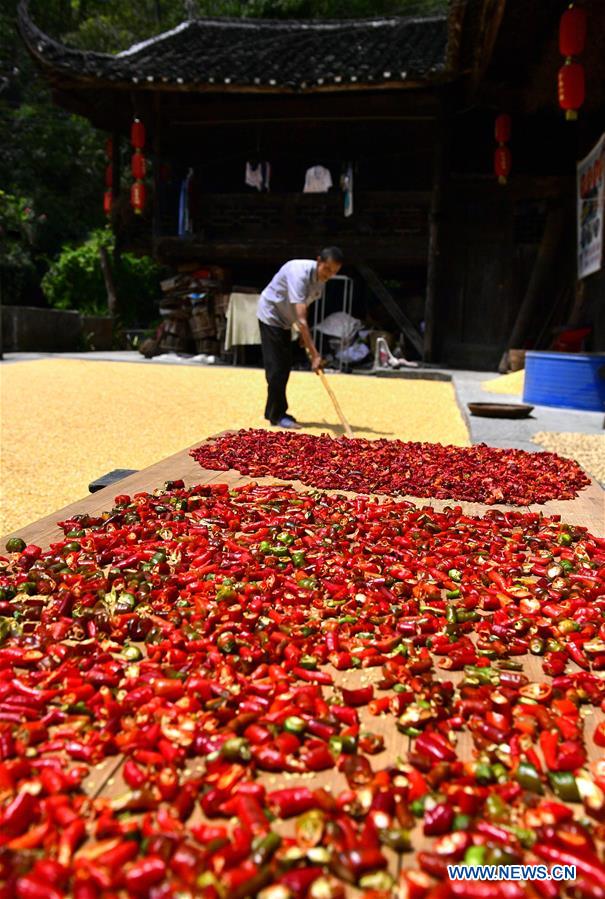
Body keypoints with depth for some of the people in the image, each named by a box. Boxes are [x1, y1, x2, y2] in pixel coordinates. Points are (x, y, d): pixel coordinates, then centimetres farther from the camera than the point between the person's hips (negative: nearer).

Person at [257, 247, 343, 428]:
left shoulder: (320, 278, -7)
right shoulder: (300, 273, -33)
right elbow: (301, 319, -39)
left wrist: (304, 335, -2)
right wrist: (314, 354, -42)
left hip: (284, 319, 8)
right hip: (270, 315, -8)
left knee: (285, 367, 10)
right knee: (276, 368, -10)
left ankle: (273, 411, 20)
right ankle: (277, 415, -2)